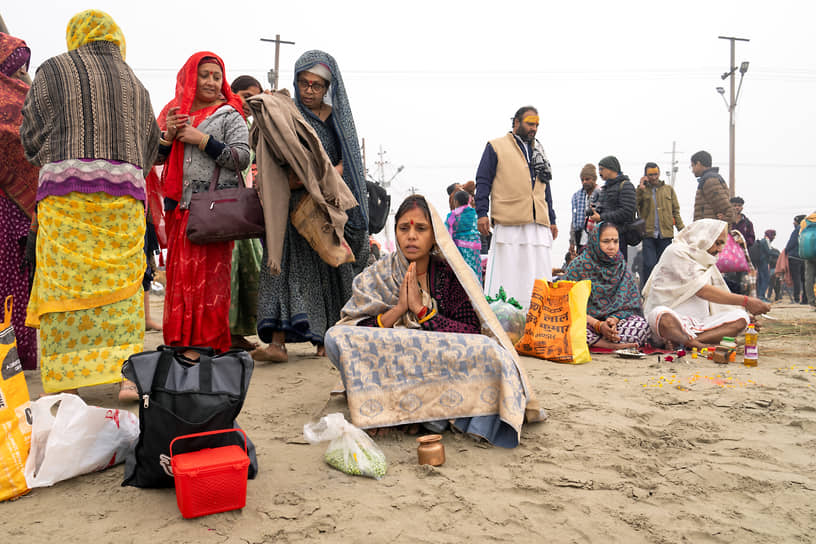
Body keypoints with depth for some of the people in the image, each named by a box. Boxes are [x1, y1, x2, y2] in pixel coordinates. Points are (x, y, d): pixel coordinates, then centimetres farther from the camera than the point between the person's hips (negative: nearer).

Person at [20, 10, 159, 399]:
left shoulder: (54, 71, 7)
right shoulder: (134, 82, 17)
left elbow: (32, 136, 8)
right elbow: (150, 145, 18)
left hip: (65, 189, -2)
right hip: (125, 191, 3)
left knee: (64, 281, 0)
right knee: (121, 283, 2)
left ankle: (65, 379, 2)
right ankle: (129, 375, -2)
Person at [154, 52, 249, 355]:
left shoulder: (229, 115, 4)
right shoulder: (175, 111, 18)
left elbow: (242, 158, -7)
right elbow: (156, 157, 17)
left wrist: (201, 139, -11)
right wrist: (168, 135, -2)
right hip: (179, 206, 5)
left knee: (209, 276, -6)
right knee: (180, 274, 5)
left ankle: (209, 342, 2)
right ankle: (182, 341, 14)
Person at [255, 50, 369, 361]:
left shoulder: (338, 117, 10)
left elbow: (346, 162, 3)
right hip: (293, 205, 0)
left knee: (330, 267, 0)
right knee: (289, 264, -11)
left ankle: (326, 338, 9)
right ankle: (278, 342, -15)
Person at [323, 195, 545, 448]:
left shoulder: (450, 274, 0)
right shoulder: (376, 277, 3)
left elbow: (472, 334, -10)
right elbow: (354, 335, -6)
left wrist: (422, 310, -16)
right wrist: (398, 309, -17)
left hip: (442, 366, -2)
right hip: (388, 367, 2)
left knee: (492, 352, -28)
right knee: (335, 337, -25)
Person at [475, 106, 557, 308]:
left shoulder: (538, 151, 23)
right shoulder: (496, 147, 6)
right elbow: (483, 181, 1)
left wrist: (552, 220, 20)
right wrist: (482, 213, -9)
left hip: (538, 224, 6)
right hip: (508, 223, -5)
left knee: (539, 277, 4)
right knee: (505, 274, -5)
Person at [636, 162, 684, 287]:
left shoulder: (669, 189, 14)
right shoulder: (641, 190, 7)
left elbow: (676, 210, 13)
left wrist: (681, 229, 4)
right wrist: (640, 188, -12)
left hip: (665, 234, 3)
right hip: (648, 234, -2)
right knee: (649, 265, -10)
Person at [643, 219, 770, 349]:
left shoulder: (707, 261, 21)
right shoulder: (676, 252, -6)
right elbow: (703, 291, -15)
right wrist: (745, 301, -14)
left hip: (698, 323, 9)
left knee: (740, 318, -15)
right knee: (662, 315, -40)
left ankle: (678, 341, -26)